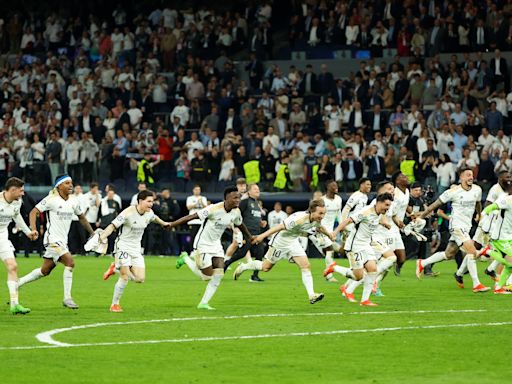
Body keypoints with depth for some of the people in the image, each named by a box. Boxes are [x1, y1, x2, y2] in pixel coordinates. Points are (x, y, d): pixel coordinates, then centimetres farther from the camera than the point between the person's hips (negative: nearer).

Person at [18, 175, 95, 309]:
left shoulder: (73, 201, 8)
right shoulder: (51, 199, -11)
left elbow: (81, 217, 24)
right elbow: (34, 212, -11)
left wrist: (92, 233, 24)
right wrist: (33, 230, -24)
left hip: (63, 241, 8)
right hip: (52, 239, -8)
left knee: (45, 270, 12)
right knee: (70, 262, -21)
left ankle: (17, 283, 26)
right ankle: (67, 298, -16)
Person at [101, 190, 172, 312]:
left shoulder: (149, 213, 0)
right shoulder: (128, 213, -20)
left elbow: (154, 218, 25)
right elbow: (113, 225, -26)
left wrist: (163, 223, 44)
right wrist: (103, 236, -42)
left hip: (136, 248, 6)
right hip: (123, 246, -6)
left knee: (140, 279, -3)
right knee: (125, 278, -14)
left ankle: (116, 268, 21)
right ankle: (114, 305, 3)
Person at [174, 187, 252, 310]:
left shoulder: (236, 212, -4)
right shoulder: (214, 209, -26)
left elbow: (240, 225, 19)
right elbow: (192, 217, -27)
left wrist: (249, 237, 33)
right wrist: (171, 225, -30)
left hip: (216, 245, 7)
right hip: (202, 244, -7)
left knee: (218, 275, -6)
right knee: (207, 276, -6)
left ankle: (203, 303, 5)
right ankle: (186, 259, 18)